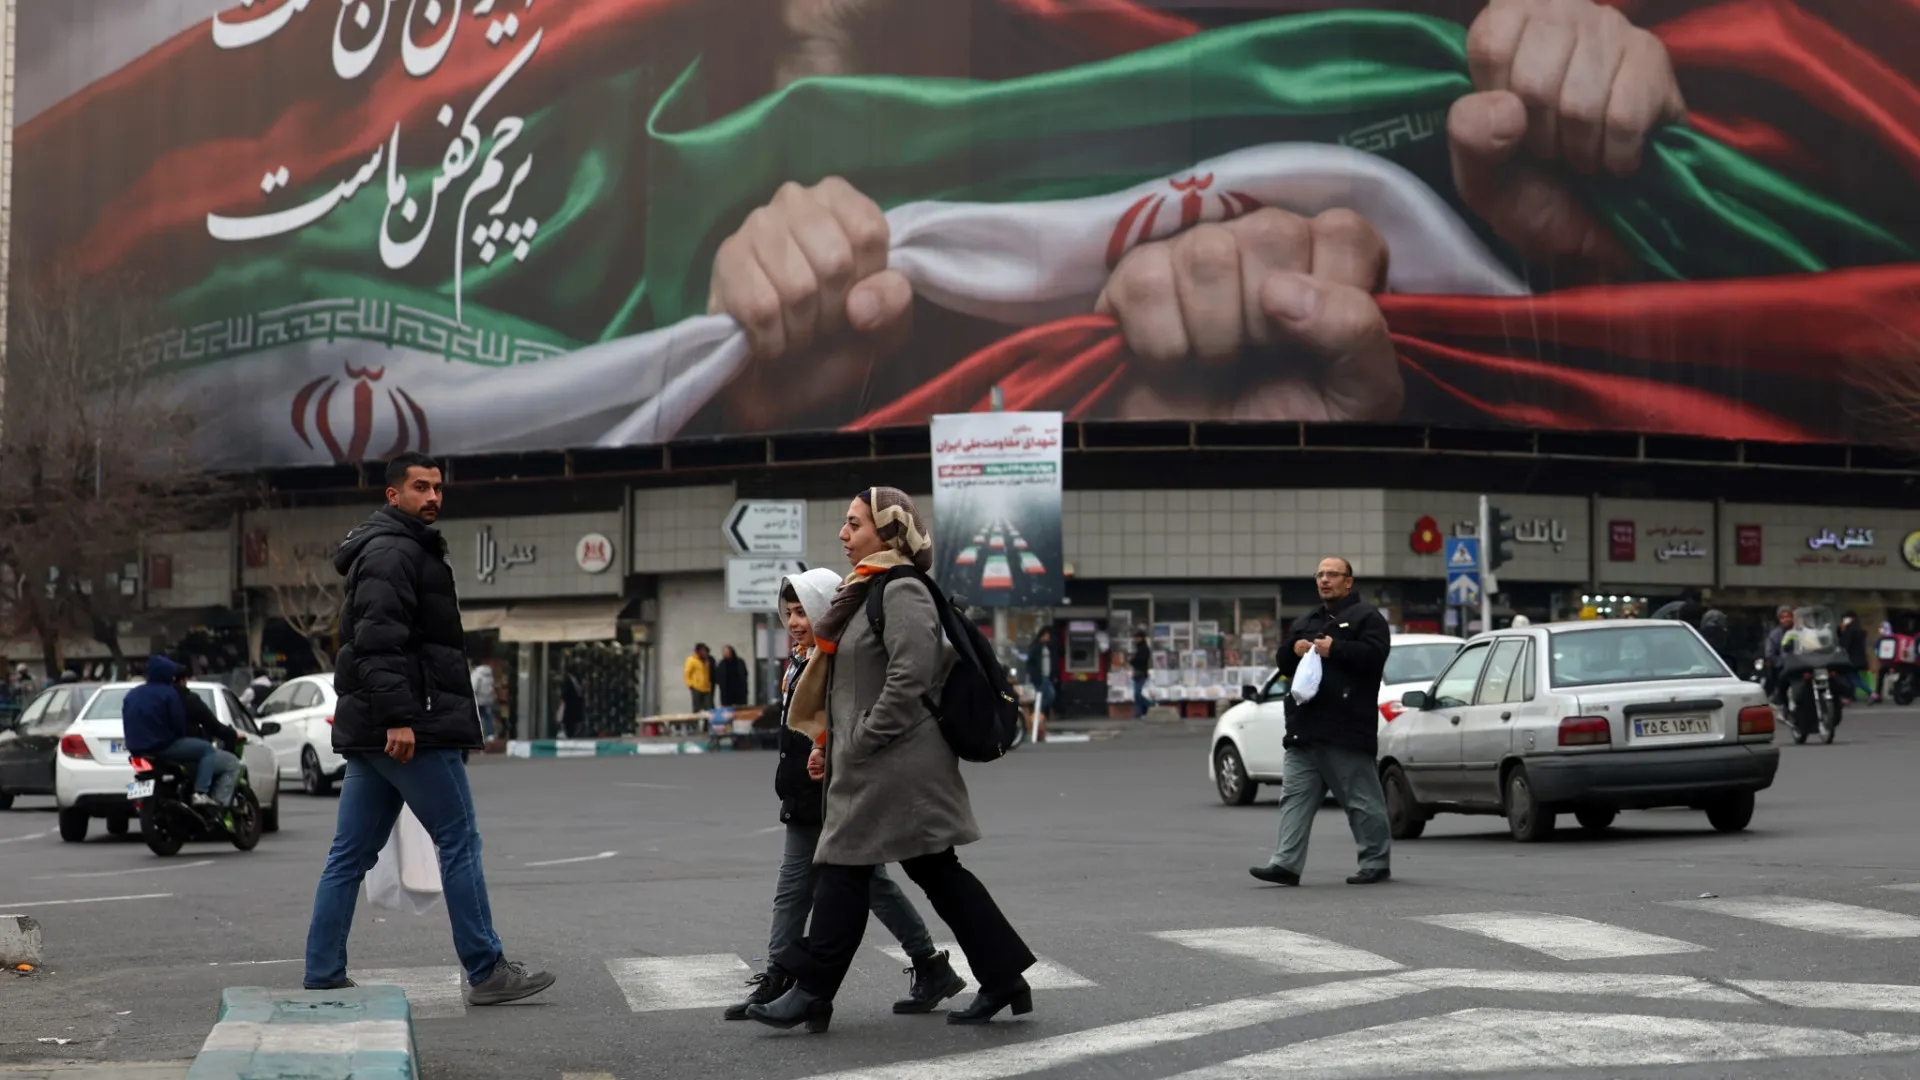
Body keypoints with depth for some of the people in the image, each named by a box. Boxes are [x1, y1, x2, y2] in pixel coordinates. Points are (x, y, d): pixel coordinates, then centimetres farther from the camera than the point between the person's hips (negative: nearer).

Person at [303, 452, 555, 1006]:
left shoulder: (409, 550, 24)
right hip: (413, 729, -11)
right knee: (460, 841, -4)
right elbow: (379, 642, -21)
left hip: (368, 732, 11)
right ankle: (486, 972, 0)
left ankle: (323, 978, 8)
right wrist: (398, 717, -28)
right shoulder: (393, 552, -10)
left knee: (350, 855, 7)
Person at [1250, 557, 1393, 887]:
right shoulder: (1304, 623, 23)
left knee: (1363, 801, 0)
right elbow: (1283, 665, 22)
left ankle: (1376, 862, 10)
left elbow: (1373, 655, -15)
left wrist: (1334, 649, -18)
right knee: (1295, 797, -1)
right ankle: (1286, 863, -5)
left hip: (1347, 730, -7)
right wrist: (1294, 649, 2)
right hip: (1304, 729, 7)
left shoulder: (1366, 617, 1)